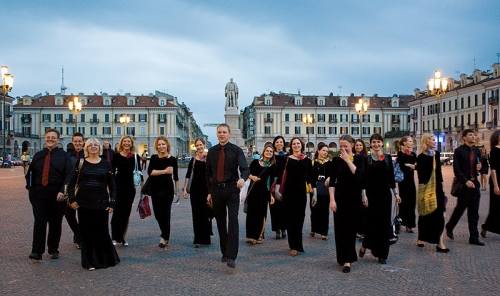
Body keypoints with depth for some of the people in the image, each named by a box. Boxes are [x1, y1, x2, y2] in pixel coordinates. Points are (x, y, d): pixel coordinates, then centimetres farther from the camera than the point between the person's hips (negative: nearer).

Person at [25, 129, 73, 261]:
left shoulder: (64, 156, 0)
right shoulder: (38, 155, 10)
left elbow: (68, 175, -7)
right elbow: (30, 173, 16)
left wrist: (62, 191, -17)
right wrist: (30, 187, 5)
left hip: (57, 195, -1)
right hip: (39, 194, 2)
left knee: (55, 223, 9)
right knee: (39, 222, -5)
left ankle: (53, 250, 24)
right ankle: (37, 252, -2)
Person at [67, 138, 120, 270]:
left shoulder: (106, 164, 6)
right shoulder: (80, 163, 5)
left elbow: (112, 186, 7)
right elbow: (71, 183, 6)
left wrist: (111, 203, 0)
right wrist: (72, 199, -4)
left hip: (101, 203, 0)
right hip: (84, 203, 0)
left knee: (102, 231, 2)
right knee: (86, 232, 3)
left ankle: (106, 259, 21)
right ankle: (89, 261, 14)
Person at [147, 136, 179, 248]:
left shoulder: (172, 159, 0)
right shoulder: (154, 158, 3)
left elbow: (175, 176, 7)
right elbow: (150, 172, -12)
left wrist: (176, 190, 11)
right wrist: (164, 171, -21)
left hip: (168, 188, -3)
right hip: (155, 189, 3)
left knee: (165, 213, -3)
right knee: (157, 214, 9)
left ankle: (164, 237, 7)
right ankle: (165, 234, 30)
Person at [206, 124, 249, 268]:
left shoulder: (236, 150, -3)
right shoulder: (212, 151, 8)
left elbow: (245, 168, -12)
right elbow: (208, 173, 13)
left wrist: (243, 178, -34)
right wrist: (209, 192, 11)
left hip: (232, 189, -4)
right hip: (216, 190, 4)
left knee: (233, 221, -13)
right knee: (220, 222, 11)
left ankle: (232, 256, -14)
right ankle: (224, 252, 25)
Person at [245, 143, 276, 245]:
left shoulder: (272, 166, 7)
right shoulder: (255, 162, 5)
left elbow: (271, 181, 6)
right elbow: (248, 173, 5)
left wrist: (271, 194, 2)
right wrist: (252, 177, -17)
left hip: (264, 191, 1)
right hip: (253, 190, 0)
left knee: (261, 214, 3)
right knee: (251, 212, -3)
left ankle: (259, 236, 12)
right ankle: (251, 235, 2)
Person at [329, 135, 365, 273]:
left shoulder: (359, 159, -2)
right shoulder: (337, 160, -1)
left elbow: (359, 175, -19)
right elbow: (332, 181, -2)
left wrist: (348, 160, -19)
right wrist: (332, 199, -10)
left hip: (354, 197, 0)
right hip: (340, 196, 1)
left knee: (351, 227, 1)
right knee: (340, 227, 1)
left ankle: (347, 259, 6)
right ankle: (345, 258, 15)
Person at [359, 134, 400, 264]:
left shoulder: (388, 158, 6)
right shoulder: (366, 159, 0)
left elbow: (391, 177, 8)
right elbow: (363, 178, -2)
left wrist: (396, 193, 6)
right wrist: (364, 194, -9)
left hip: (385, 194, 2)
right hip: (371, 194, -2)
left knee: (384, 223, 4)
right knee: (372, 222, -5)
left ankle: (382, 255, 14)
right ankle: (365, 244, 23)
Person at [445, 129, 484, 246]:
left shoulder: (476, 151, 11)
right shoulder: (459, 151, -6)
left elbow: (479, 165, 20)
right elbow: (456, 169, -12)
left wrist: (480, 167, -3)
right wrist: (466, 181, -19)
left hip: (474, 184, 5)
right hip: (463, 185, -5)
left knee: (474, 213, 6)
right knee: (460, 209, 4)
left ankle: (474, 238, 11)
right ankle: (449, 227, 28)